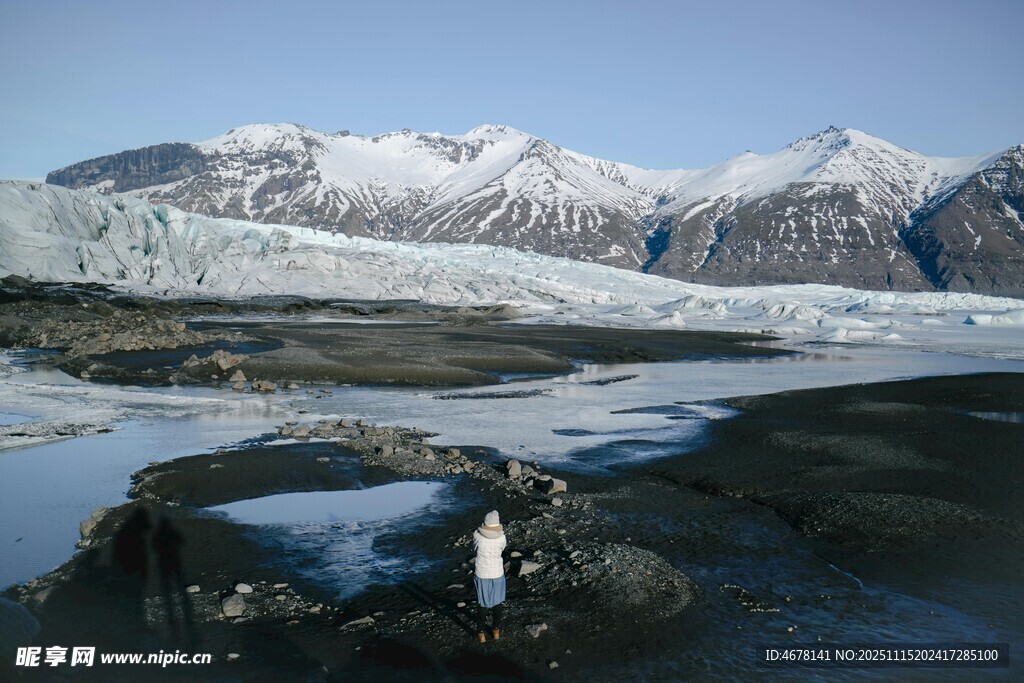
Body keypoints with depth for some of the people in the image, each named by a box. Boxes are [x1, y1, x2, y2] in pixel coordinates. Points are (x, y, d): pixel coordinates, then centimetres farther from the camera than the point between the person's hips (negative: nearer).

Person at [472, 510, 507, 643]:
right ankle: (496, 630, 33)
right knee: (497, 603, 20)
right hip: (497, 573, 1)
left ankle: (481, 633, 25)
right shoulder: (501, 537, -17)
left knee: (482, 603, 16)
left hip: (482, 574, -1)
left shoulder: (478, 535, -20)